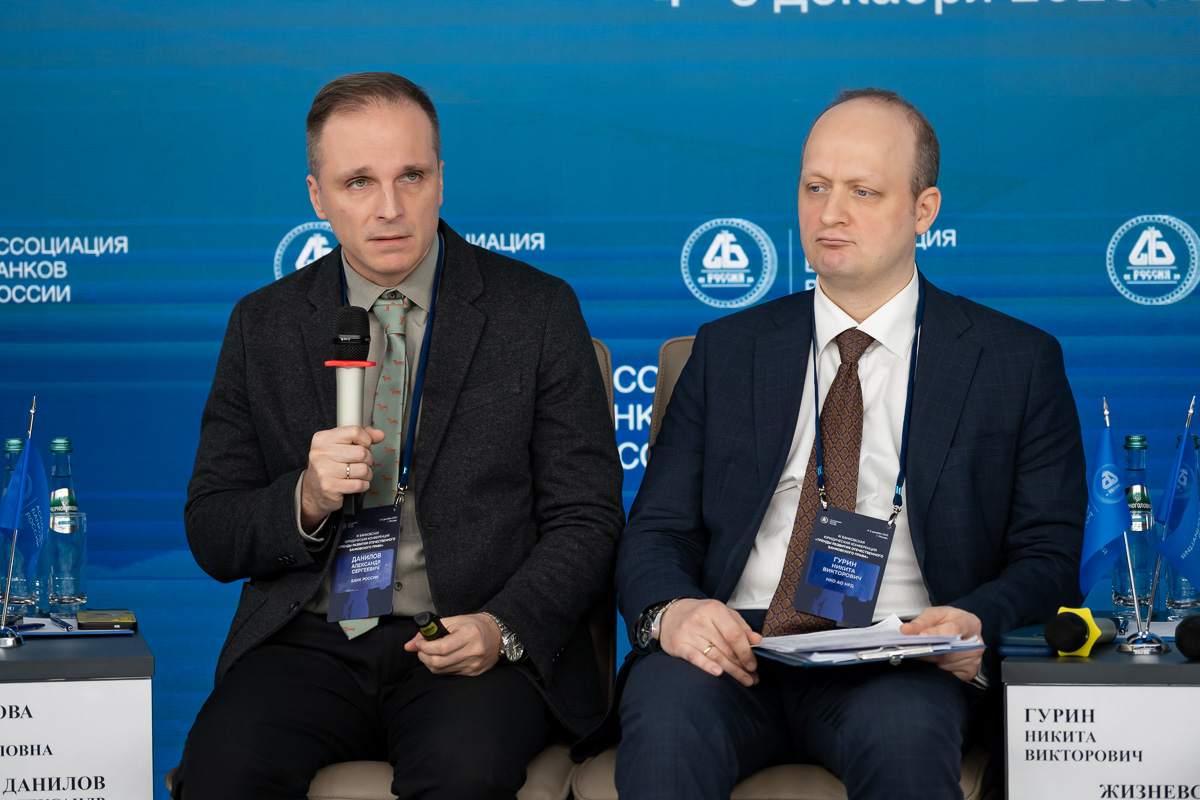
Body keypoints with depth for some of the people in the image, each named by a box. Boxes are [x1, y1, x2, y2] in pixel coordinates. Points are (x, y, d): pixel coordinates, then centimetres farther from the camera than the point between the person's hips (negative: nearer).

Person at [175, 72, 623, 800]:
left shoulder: (538, 311, 5)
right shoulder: (265, 325, 11)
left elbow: (586, 520, 3)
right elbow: (211, 536, 10)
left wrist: (504, 627, -14)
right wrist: (306, 500, -11)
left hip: (479, 651, -1)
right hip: (308, 644, 2)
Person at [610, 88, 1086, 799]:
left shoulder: (1021, 361, 12)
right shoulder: (727, 350, 18)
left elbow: (1050, 557, 8)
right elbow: (657, 532, 13)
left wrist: (978, 624, -15)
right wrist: (669, 610, -11)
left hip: (901, 666, -1)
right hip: (736, 653, 1)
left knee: (904, 738, -37)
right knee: (663, 714, -33)